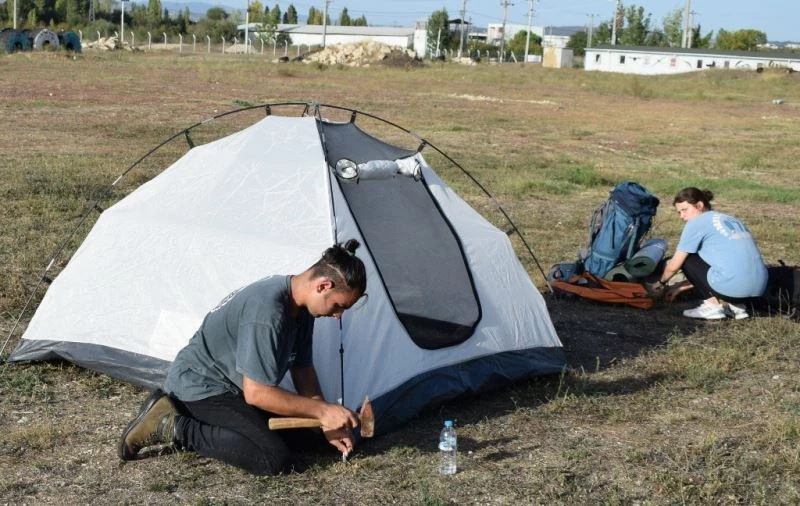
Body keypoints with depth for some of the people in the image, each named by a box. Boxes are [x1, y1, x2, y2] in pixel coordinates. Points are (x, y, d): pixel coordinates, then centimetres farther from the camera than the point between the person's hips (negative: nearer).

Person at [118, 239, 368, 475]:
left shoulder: (300, 308, -1)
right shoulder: (267, 312, -31)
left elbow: (302, 368, 9)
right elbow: (256, 393, -28)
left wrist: (327, 424, 0)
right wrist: (322, 410, -23)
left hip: (226, 385, 10)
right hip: (198, 387, -10)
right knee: (274, 459, -21)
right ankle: (174, 428, -10)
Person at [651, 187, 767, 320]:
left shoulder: (697, 222, 3)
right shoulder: (731, 220, 25)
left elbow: (674, 266, 5)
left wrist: (662, 282, 26)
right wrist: (680, 287, 35)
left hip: (732, 286, -8)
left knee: (685, 258, 13)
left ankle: (713, 306, 6)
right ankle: (735, 306, 15)